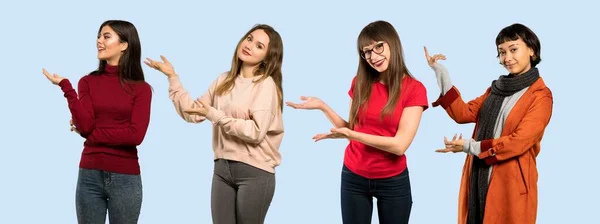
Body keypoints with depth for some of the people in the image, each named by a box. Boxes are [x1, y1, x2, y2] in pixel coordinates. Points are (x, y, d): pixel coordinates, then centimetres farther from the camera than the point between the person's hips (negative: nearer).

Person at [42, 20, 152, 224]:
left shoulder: (140, 88, 0)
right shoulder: (88, 82, 6)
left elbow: (136, 135, -12)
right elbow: (85, 126, -8)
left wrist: (91, 134, -8)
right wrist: (66, 87, -13)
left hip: (125, 178, -2)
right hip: (90, 175, 2)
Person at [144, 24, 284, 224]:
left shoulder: (266, 84, -9)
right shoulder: (224, 80, 11)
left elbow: (255, 132, -18)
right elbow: (192, 113, 10)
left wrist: (213, 114, -15)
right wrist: (173, 77, 7)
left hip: (255, 171, -5)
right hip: (222, 168, 6)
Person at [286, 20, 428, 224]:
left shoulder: (414, 89, -9)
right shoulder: (360, 83, 2)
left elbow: (399, 145, -16)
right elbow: (351, 130, 4)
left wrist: (349, 134, -21)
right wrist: (323, 107, -6)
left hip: (393, 182, -3)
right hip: (353, 178, 3)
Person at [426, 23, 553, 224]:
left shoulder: (540, 96, -7)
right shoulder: (496, 88, 15)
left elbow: (519, 141, -16)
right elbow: (464, 113, 3)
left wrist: (470, 146, -20)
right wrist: (441, 74, -2)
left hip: (511, 185, -6)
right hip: (478, 179, 6)